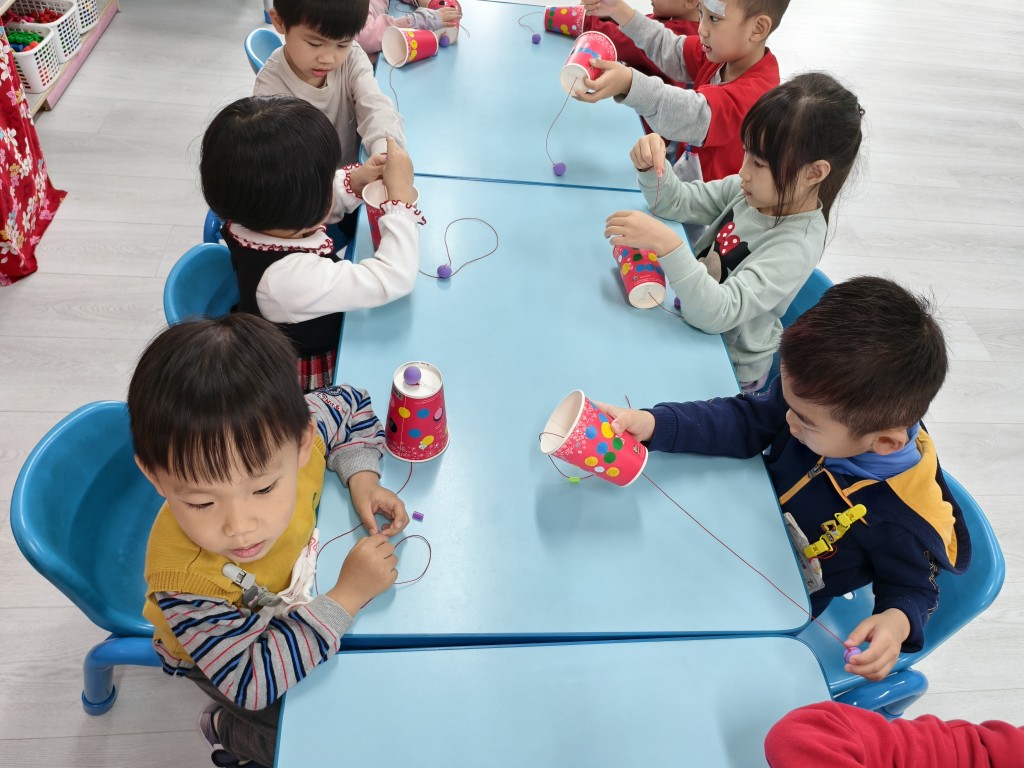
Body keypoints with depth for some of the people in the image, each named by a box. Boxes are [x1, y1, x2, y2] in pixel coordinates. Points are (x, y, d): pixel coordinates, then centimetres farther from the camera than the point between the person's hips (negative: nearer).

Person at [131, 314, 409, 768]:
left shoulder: (290, 437, -36)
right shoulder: (183, 578, -46)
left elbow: (349, 405, -12)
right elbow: (251, 681, -38)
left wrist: (362, 478, -25)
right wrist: (347, 596, -41)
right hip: (215, 648, -4)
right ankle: (226, 730, 32)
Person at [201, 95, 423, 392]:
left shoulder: (249, 218, -18)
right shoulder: (289, 278, -43)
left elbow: (312, 207, 5)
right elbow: (394, 278, -39)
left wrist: (354, 181, -12)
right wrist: (401, 194, -33)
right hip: (312, 377, -8)